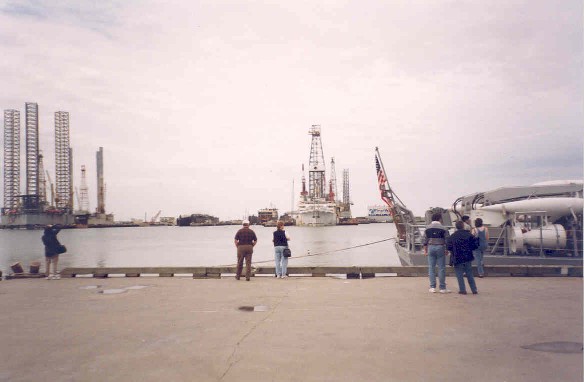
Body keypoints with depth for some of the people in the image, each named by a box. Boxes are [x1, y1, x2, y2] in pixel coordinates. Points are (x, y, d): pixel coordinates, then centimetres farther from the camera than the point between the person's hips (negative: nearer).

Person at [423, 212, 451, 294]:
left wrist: (425, 250, 13)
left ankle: (432, 287, 5)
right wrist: (447, 250, 8)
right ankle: (442, 288, 5)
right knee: (441, 268, 2)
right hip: (440, 247, -3)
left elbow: (425, 240, 6)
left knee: (431, 267, 6)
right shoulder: (443, 228, -3)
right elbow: (446, 240, -2)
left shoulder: (427, 228, 5)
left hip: (431, 248, 3)